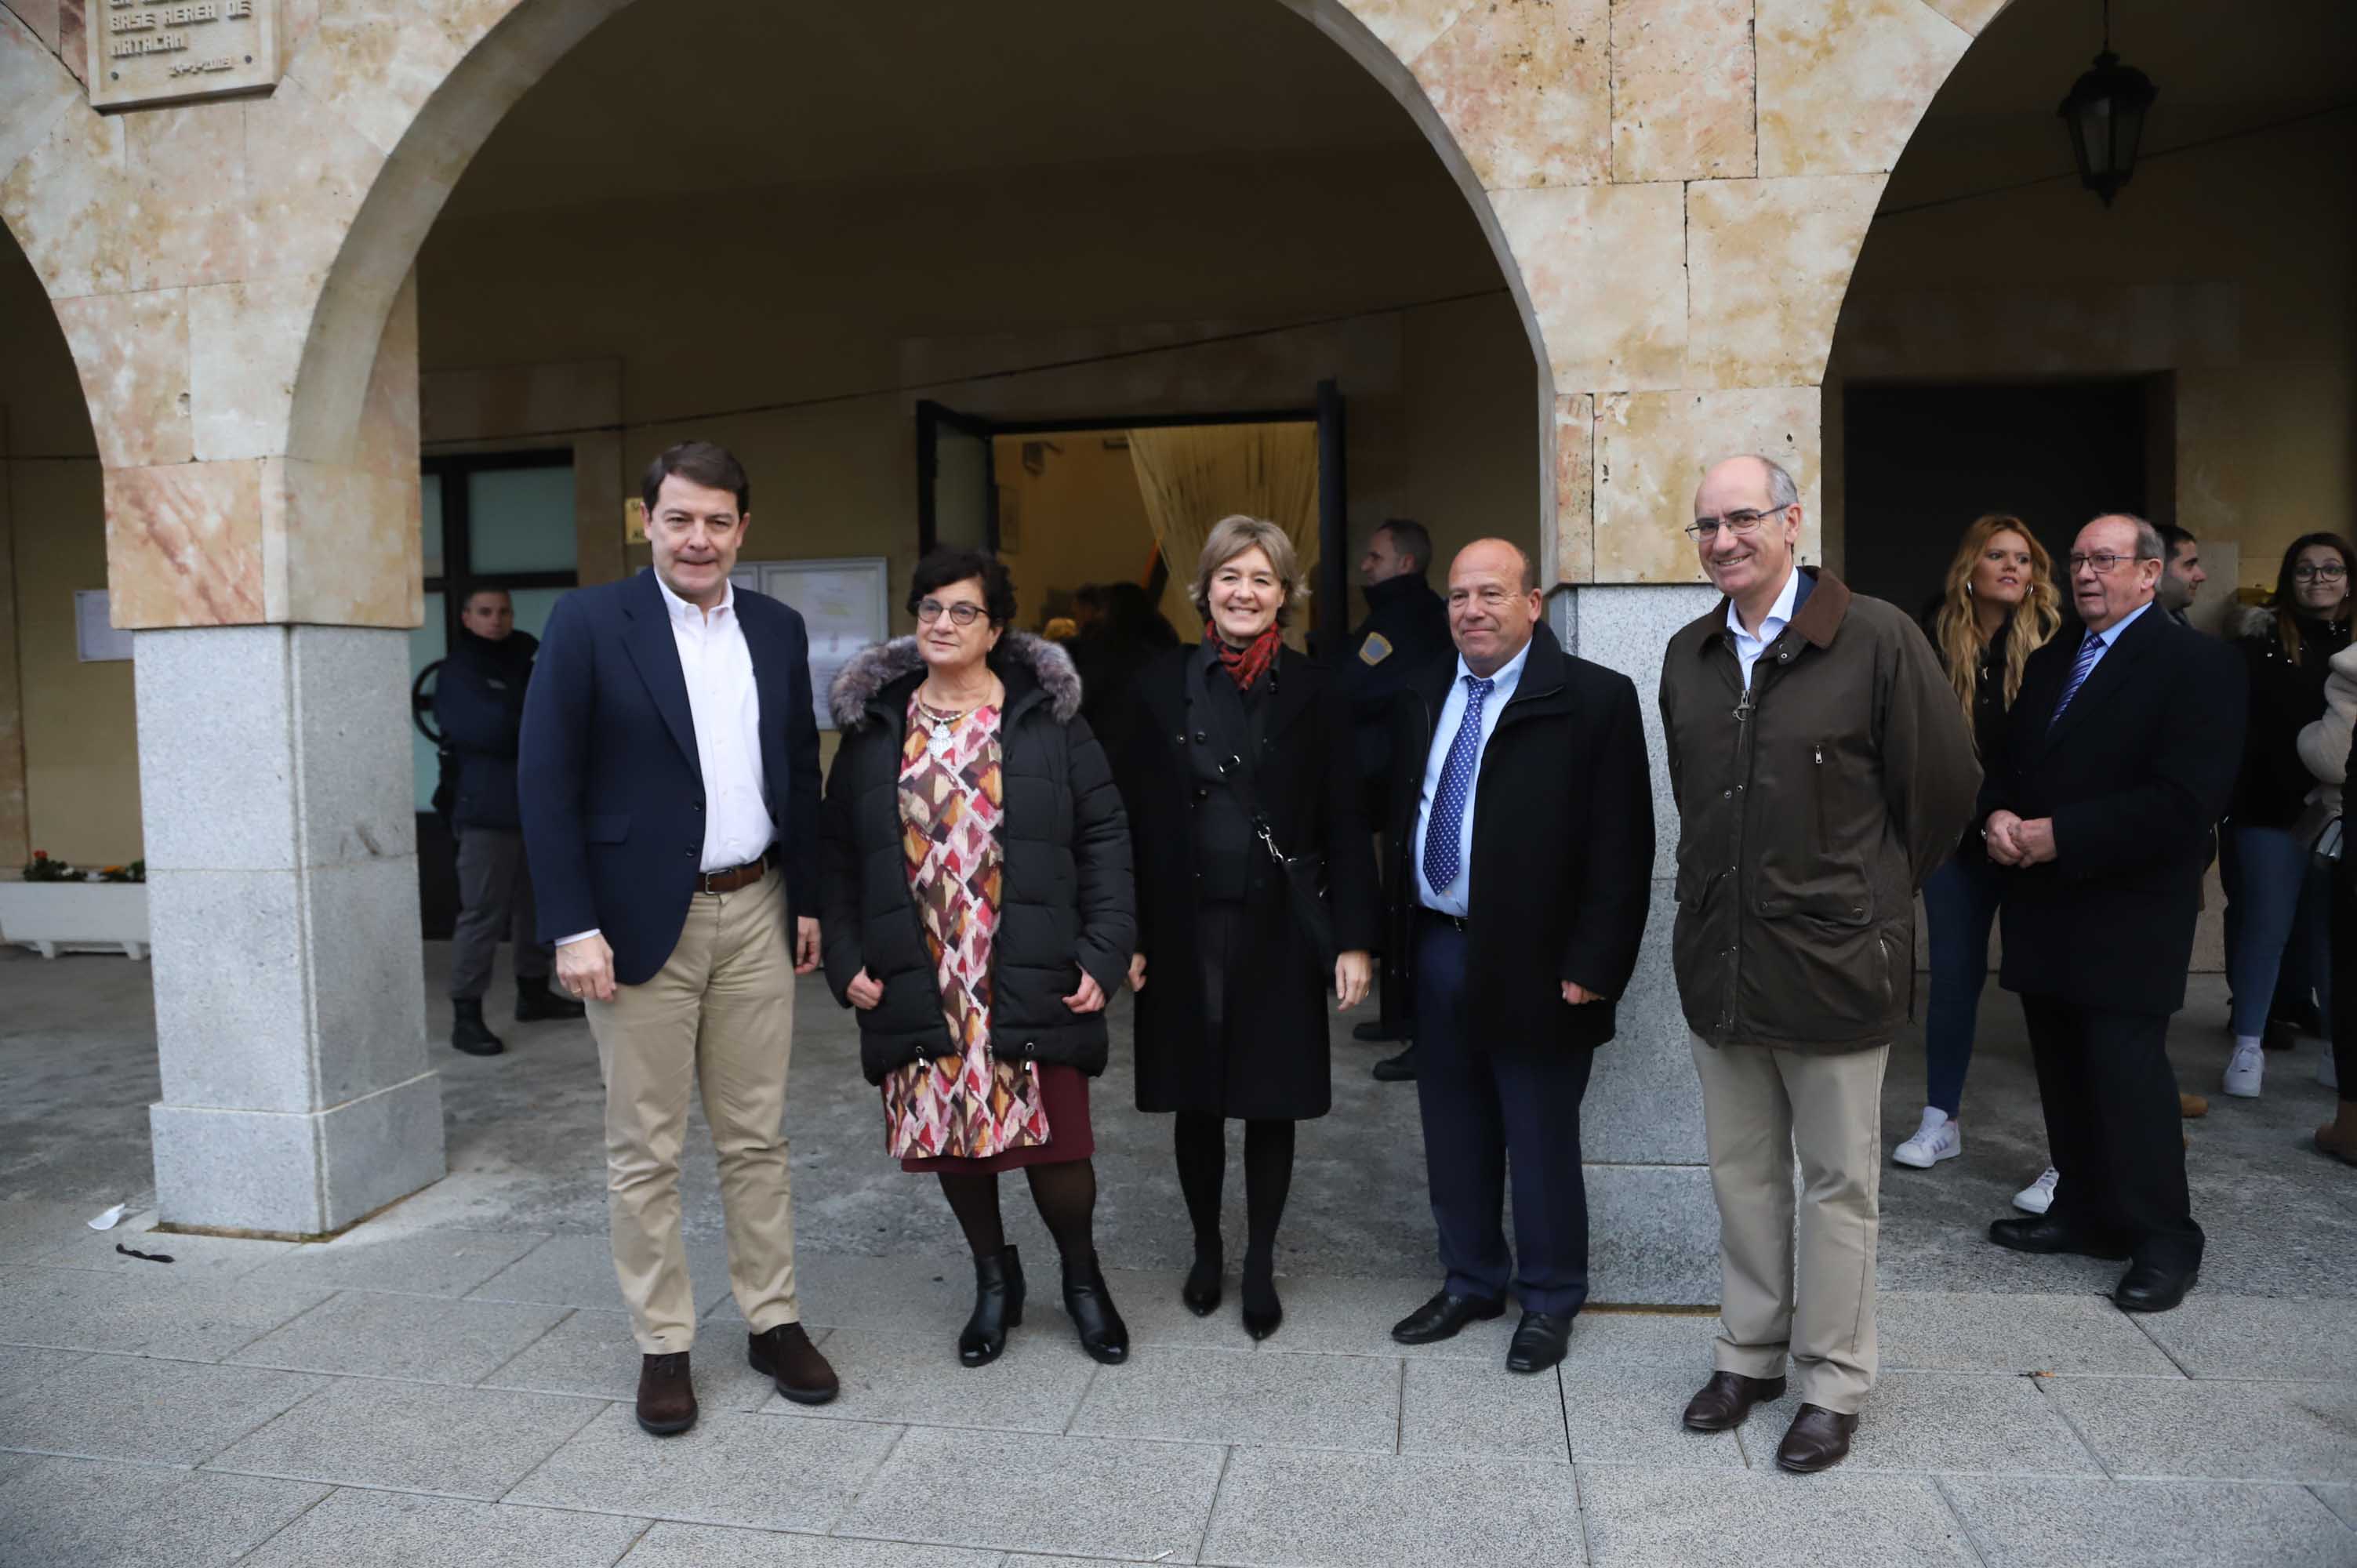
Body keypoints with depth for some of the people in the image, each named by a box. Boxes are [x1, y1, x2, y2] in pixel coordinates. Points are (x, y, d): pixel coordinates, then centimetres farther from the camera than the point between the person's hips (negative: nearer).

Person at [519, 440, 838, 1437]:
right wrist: (573, 927, -13)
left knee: (757, 1137, 13)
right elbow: (547, 784, -8)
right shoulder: (589, 623, -6)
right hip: (642, 920, -3)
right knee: (644, 1150, 7)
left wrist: (808, 899, 10)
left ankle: (774, 1323, 27)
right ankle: (663, 1345, 22)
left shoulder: (777, 630, 7)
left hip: (756, 915, 4)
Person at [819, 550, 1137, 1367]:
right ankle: (993, 1278, 34)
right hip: (921, 987, 2)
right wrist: (846, 959, 0)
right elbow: (837, 853, 10)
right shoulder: (874, 725, 7)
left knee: (1053, 1142, -1)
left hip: (1031, 985, -2)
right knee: (952, 1138, 9)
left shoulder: (1048, 718, 1)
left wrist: (1103, 955, -9)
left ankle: (1083, 1276, 28)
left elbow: (1104, 838, -1)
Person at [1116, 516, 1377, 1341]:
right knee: (1195, 1099, 12)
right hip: (1184, 926, 1)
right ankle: (1206, 1251, 32)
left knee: (1271, 1102, 8)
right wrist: (1128, 934, -3)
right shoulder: (1163, 684, 2)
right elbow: (1136, 818, 1)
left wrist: (1354, 939, -6)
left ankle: (1260, 1266, 26)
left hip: (1279, 928, -1)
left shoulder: (1315, 691, 0)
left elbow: (1345, 824, 0)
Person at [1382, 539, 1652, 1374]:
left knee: (1540, 1141, 8)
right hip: (1437, 952, 6)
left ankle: (1548, 1301, 28)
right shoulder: (1422, 697, 9)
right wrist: (1398, 931, 9)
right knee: (1454, 1134, 17)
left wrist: (1592, 965, -15)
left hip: (1533, 962, -5)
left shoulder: (1596, 698, -9)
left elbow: (1621, 847, -12)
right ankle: (1470, 1282, 35)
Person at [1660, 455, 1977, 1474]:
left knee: (1839, 1185, 8)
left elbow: (1944, 786, -4)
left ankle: (1833, 1385, 25)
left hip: (1833, 962, -5)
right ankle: (1750, 1355, 33)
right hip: (1718, 959, 5)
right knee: (1741, 1172, 16)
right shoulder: (1689, 657, 5)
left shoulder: (1876, 639, -12)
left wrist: (1873, 896, 4)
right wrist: (1729, 894, 13)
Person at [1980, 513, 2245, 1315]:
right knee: (2064, 1069, 12)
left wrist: (2057, 834, -19)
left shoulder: (2197, 662, -8)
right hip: (2047, 903, 7)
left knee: (2127, 1067, -5)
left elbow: (2186, 799, -17)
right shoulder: (2049, 661, 16)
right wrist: (1999, 813, -5)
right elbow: (2007, 759, 18)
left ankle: (2163, 1241, 10)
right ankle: (2085, 1211, 25)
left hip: (2129, 910, -7)